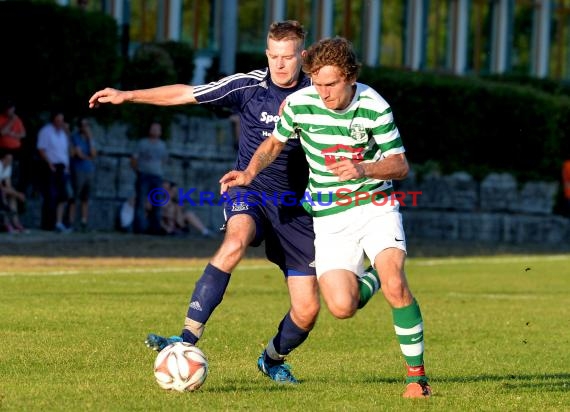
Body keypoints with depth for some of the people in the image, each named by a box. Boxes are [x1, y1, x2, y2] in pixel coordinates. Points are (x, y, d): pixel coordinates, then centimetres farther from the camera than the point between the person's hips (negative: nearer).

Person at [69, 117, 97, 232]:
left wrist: (90, 139, -4)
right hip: (78, 170, -5)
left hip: (89, 171, 5)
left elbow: (93, 154, -1)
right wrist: (88, 158, 6)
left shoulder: (90, 138, 12)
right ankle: (70, 223, -6)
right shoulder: (75, 137, -2)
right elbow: (79, 154, -7)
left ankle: (84, 223, 5)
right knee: (75, 198, -7)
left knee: (85, 199, 4)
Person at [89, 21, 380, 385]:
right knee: (237, 239, -38)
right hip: (250, 192, -2)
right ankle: (188, 339, -39)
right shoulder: (249, 86, -6)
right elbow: (185, 93, -1)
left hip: (295, 207, 2)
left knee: (307, 310, -2)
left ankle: (273, 359, 32)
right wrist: (128, 96, -5)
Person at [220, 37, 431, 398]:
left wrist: (364, 170, -27)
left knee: (394, 283, -25)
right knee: (341, 307, -15)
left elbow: (401, 165, -8)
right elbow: (275, 142, 12)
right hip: (330, 217, 2)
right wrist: (249, 173, -6)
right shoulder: (299, 104, -9)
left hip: (376, 207, -2)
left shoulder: (374, 106, -14)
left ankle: (417, 375, -9)